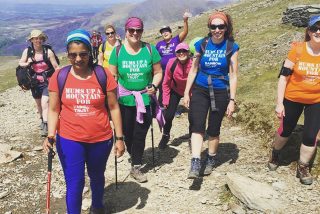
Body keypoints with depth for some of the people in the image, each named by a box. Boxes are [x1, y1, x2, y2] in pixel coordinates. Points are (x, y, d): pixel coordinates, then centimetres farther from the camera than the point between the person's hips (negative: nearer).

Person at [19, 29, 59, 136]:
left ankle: (45, 126, -13)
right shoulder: (27, 51, -3)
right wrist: (27, 63, -16)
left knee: (44, 103, -16)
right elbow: (20, 64, 5)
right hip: (35, 82, 4)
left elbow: (56, 67, -8)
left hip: (47, 82, -4)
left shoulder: (48, 52, -12)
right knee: (38, 103, 19)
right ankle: (42, 120, 41)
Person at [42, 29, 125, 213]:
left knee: (97, 177, 22)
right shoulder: (59, 76, -6)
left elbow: (114, 107, -3)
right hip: (69, 140, -1)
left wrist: (120, 138, -3)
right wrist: (50, 135, -15)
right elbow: (53, 110, 0)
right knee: (74, 183, 1)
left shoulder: (103, 74, -9)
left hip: (101, 139, 1)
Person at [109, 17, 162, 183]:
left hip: (145, 99, 0)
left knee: (140, 134, 2)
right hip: (124, 100, 1)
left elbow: (158, 72, 2)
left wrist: (154, 85, -15)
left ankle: (136, 167, 16)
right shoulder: (118, 51, -3)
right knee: (127, 133, 12)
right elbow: (112, 76, 1)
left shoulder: (150, 50, -3)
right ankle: (134, 158, 39)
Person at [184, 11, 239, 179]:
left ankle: (211, 160, 30)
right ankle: (195, 164, -10)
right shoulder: (201, 45, -1)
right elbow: (193, 70, 5)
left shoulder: (231, 47, -4)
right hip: (200, 90, 1)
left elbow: (233, 76, -3)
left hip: (220, 93, -1)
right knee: (197, 126, -13)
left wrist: (232, 100, -6)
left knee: (214, 129, 9)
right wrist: (186, 93, 2)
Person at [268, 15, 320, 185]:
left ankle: (303, 168, 24)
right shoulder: (298, 50, -16)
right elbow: (283, 76, -11)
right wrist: (279, 103, -13)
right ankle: (274, 154, 43)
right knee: (285, 130, 14)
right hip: (293, 99, -1)